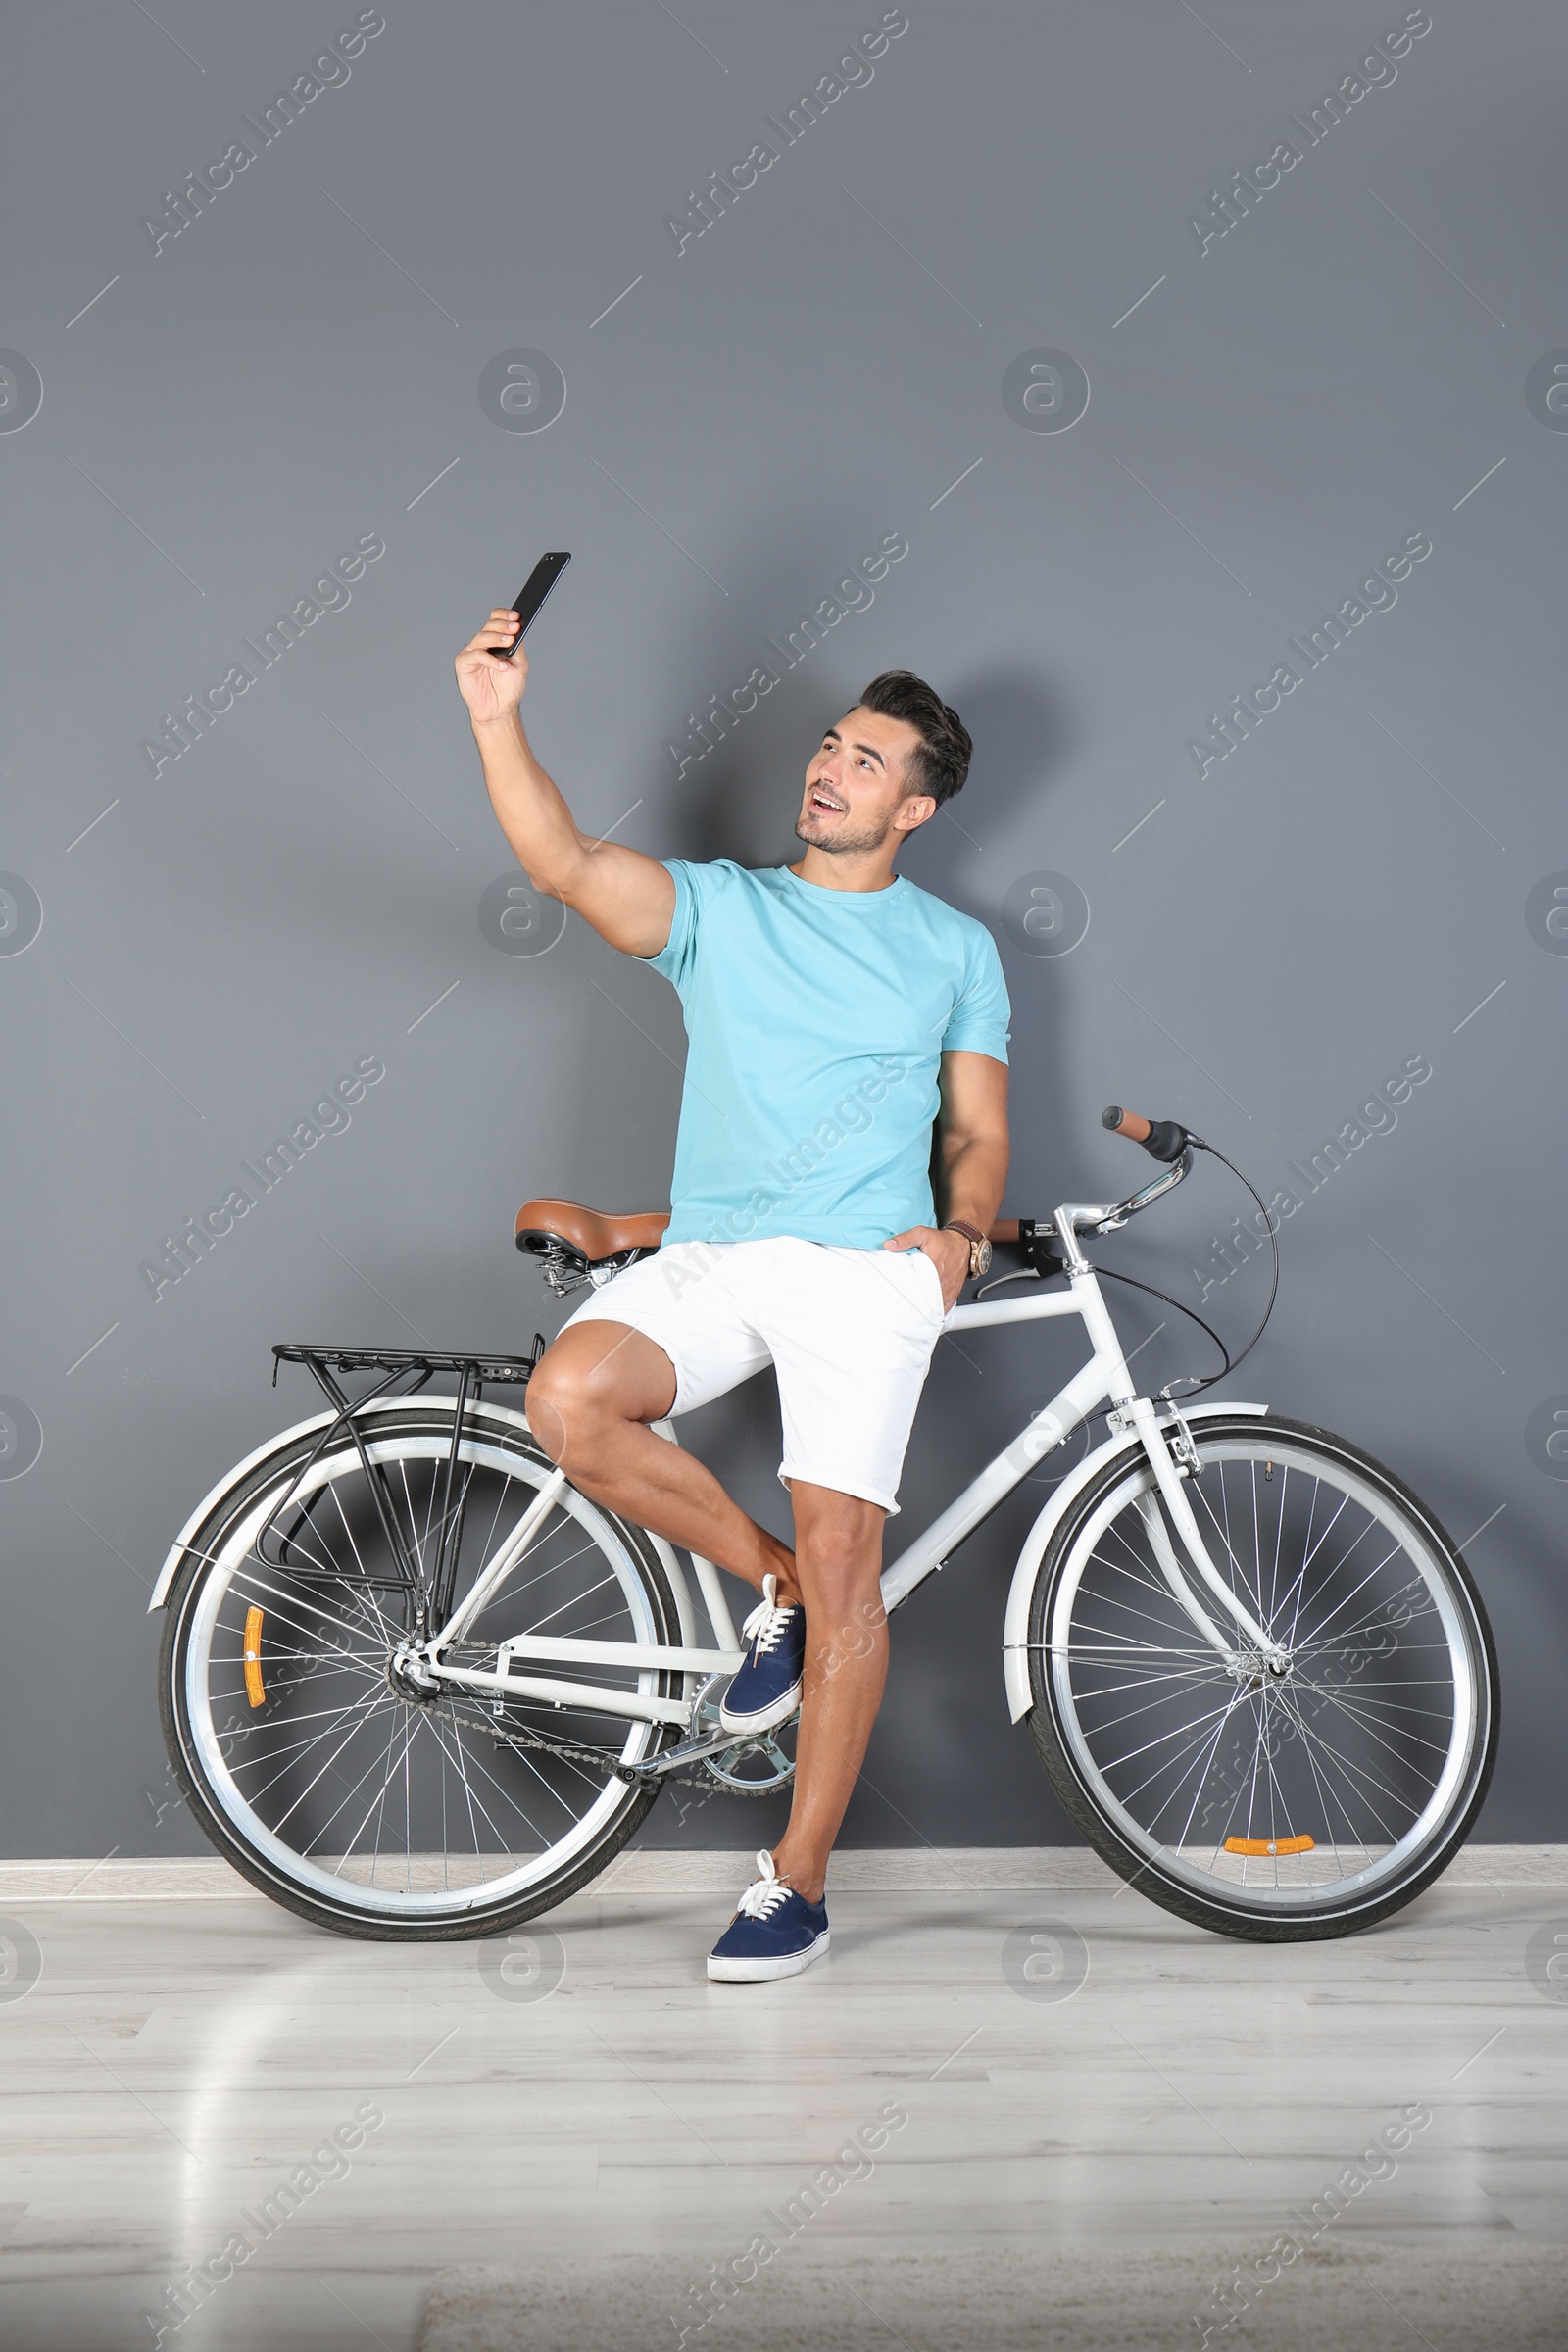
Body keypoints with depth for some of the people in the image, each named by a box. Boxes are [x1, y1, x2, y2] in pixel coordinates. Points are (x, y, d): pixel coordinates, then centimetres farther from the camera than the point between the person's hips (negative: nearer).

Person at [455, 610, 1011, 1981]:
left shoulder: (956, 948, 16)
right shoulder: (719, 908, 14)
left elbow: (980, 1127, 16)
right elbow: (566, 864, -4)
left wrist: (962, 1228, -5)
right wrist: (498, 723, -17)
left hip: (866, 1265, -1)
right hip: (708, 1256, 2)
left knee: (843, 1568, -11)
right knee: (570, 1398, -27)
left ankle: (798, 1885, 3)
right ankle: (775, 1583, -2)